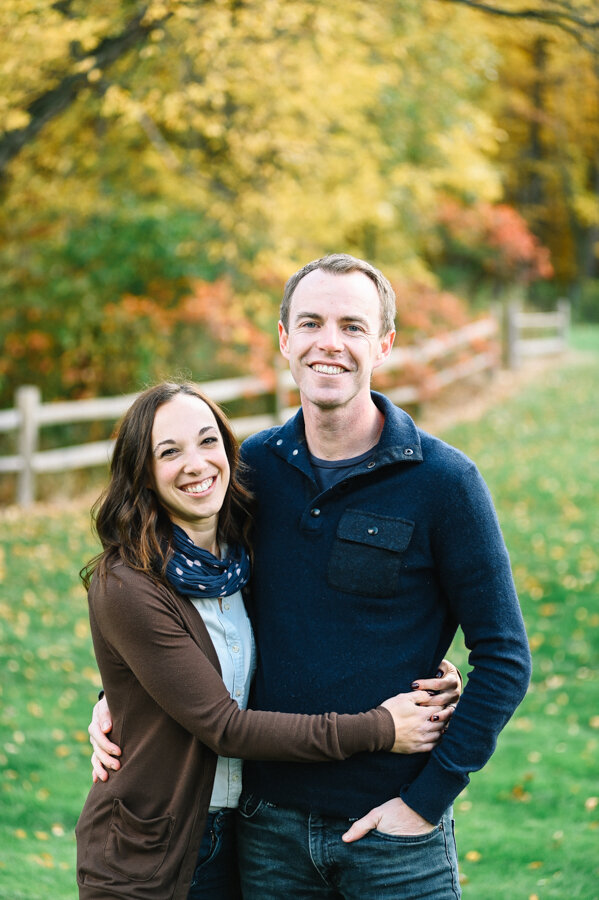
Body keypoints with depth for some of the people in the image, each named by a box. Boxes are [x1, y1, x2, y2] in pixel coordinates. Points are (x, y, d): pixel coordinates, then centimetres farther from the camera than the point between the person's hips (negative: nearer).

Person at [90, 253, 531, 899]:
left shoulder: (444, 481, -9)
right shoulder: (253, 464, 1)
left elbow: (503, 658, -7)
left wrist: (427, 798, -11)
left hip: (391, 830, -3)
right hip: (269, 822, 4)